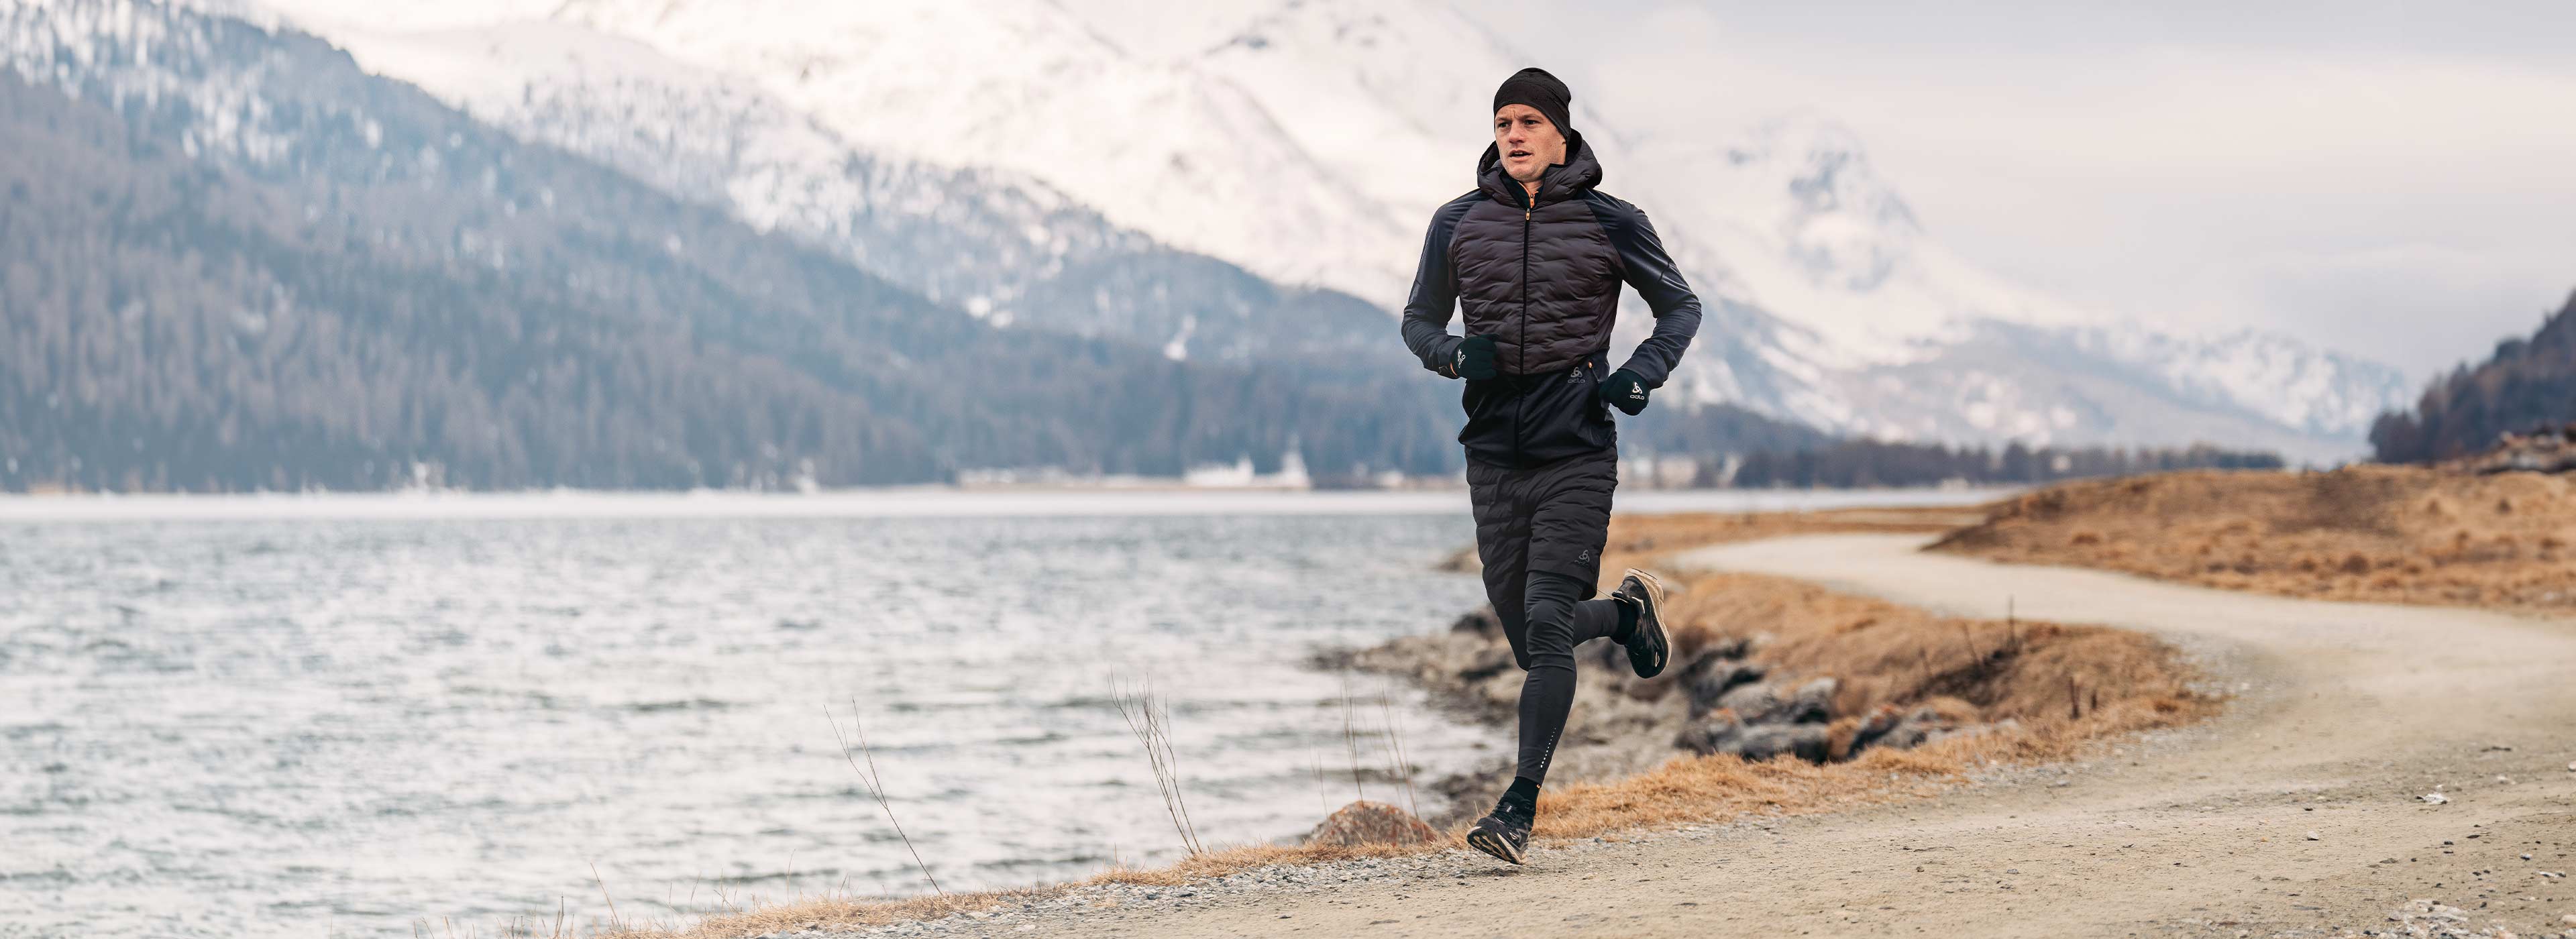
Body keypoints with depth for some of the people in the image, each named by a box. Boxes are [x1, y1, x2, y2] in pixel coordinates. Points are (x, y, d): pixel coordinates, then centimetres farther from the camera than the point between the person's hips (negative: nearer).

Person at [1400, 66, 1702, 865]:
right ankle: (1625, 612, 42)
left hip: (1578, 460, -4)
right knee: (1532, 645, 9)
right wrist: (1455, 354, -8)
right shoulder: (1459, 224, 3)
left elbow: (1681, 307, 10)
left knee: (1546, 625, -15)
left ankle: (1519, 810, -13)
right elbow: (1419, 320, 15)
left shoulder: (1610, 224, -2)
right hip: (1494, 461, 4)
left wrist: (1642, 374, -9)